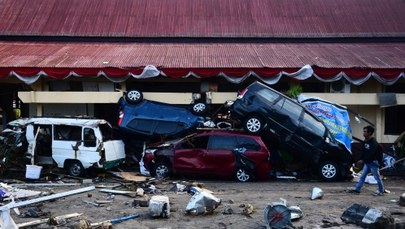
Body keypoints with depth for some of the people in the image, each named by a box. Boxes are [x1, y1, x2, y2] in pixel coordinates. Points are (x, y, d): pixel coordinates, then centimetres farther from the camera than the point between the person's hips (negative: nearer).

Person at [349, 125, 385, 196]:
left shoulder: (373, 142, -19)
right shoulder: (365, 141, 7)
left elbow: (371, 154, -26)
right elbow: (363, 152, 13)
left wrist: (363, 160, -28)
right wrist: (362, 159, 1)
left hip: (373, 162, -8)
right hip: (367, 162, 8)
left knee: (377, 177, 3)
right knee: (362, 176, 7)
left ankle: (381, 191, 14)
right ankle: (357, 189, 9)